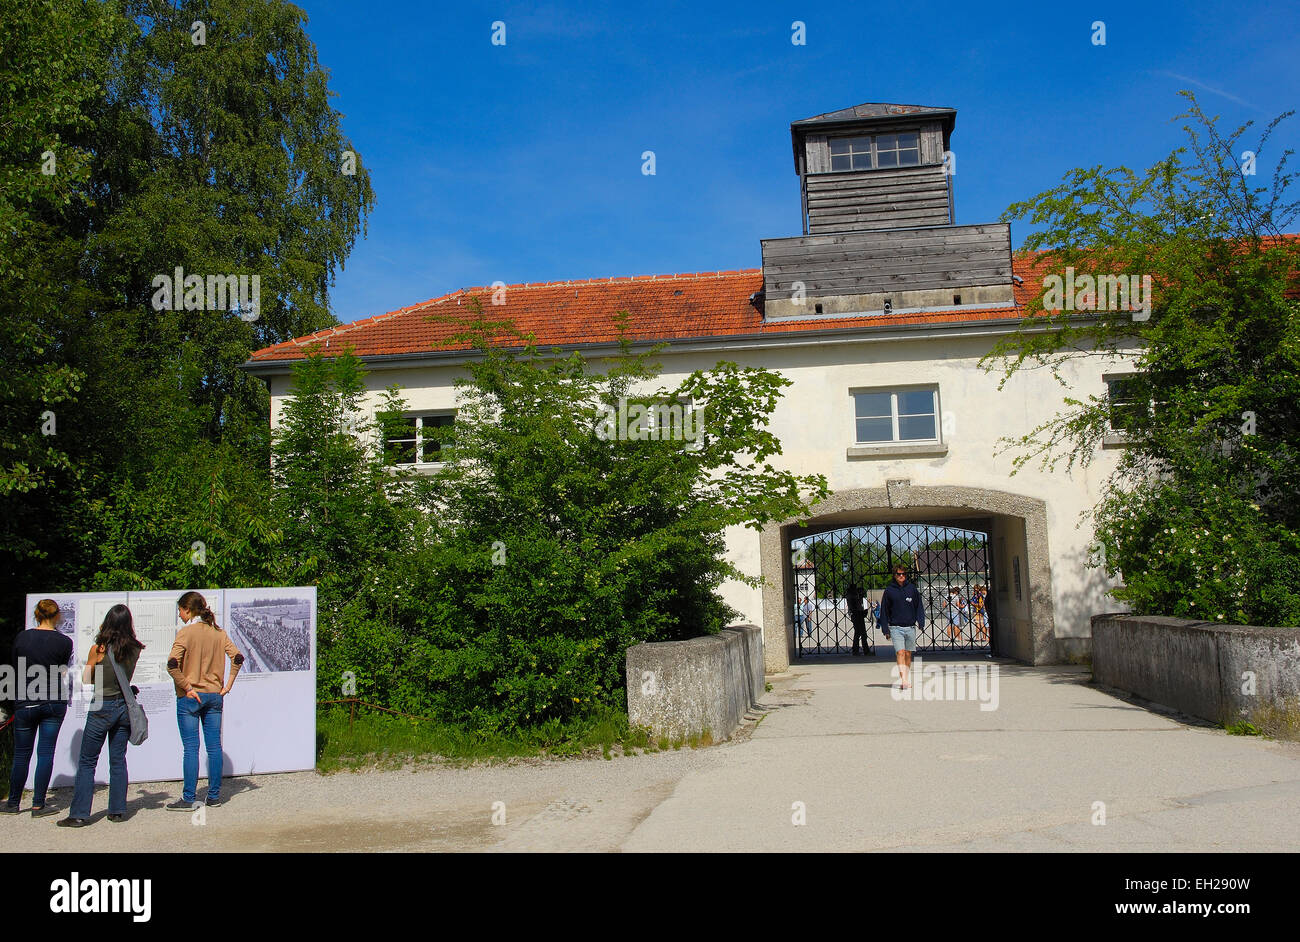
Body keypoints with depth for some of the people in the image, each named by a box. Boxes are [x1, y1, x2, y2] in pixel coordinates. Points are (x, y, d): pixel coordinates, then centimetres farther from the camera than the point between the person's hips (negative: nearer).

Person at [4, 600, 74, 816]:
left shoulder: (22, 637, -3)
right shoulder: (64, 641, -7)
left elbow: (16, 670, 7)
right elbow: (62, 672, 4)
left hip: (25, 704, 1)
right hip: (54, 703, -1)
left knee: (21, 754, 12)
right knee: (46, 753, 5)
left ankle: (13, 803, 23)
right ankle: (38, 805, 7)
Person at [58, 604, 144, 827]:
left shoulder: (98, 649, -12)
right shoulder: (134, 650, -3)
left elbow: (86, 679, -2)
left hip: (102, 707, -4)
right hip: (124, 706, 4)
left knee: (87, 762, 5)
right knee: (118, 761, 11)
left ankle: (79, 814, 5)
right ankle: (118, 811, 15)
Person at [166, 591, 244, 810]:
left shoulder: (185, 632, -10)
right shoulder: (218, 632, 5)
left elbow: (172, 664, -20)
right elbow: (237, 658, 0)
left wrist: (186, 687, -12)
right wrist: (228, 685, 4)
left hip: (189, 698, -5)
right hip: (214, 696, 5)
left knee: (191, 748, 0)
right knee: (214, 747, 8)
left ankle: (188, 798, 4)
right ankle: (214, 796, 13)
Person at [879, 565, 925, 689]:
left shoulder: (912, 589, 5)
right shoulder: (889, 590, 2)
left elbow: (919, 606, 9)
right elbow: (884, 610, 5)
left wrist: (920, 622, -5)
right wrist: (886, 629, 2)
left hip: (910, 627, 2)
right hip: (895, 627, -2)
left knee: (908, 654, 10)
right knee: (900, 653, -13)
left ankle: (907, 679, 22)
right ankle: (903, 680, -19)